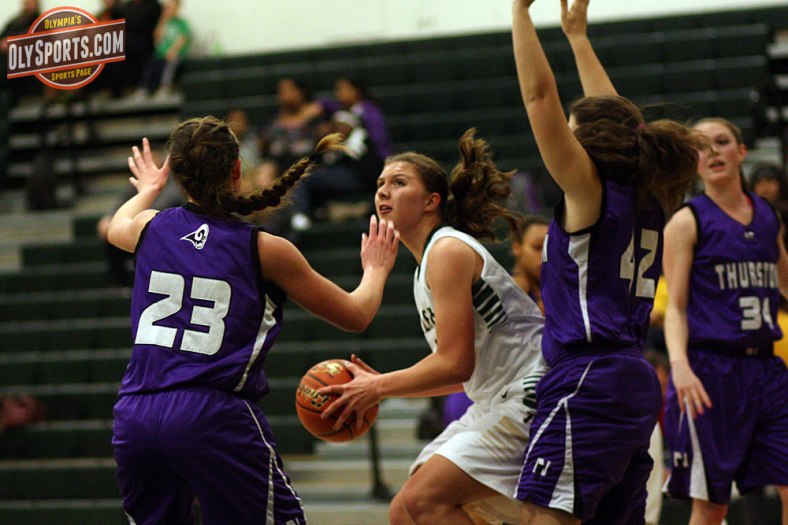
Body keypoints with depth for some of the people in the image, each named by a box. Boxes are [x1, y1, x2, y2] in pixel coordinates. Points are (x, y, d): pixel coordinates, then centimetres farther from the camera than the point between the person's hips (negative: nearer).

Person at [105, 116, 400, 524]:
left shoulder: (151, 228, 11)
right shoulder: (265, 249, 1)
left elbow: (116, 227, 40)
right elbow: (355, 315, 12)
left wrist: (148, 190, 60)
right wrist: (376, 270, 33)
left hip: (135, 418, 5)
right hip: (215, 419, -5)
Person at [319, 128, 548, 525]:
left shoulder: (449, 250, -11)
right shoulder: (425, 267, 18)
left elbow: (455, 364, -18)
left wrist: (379, 388, -8)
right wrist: (381, 384, 12)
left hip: (532, 396, -10)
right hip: (497, 403, 10)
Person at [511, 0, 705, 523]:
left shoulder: (591, 191, -6)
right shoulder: (647, 201, 14)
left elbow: (540, 94, -8)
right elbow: (611, 115, 28)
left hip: (587, 381, -9)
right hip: (635, 385, 9)